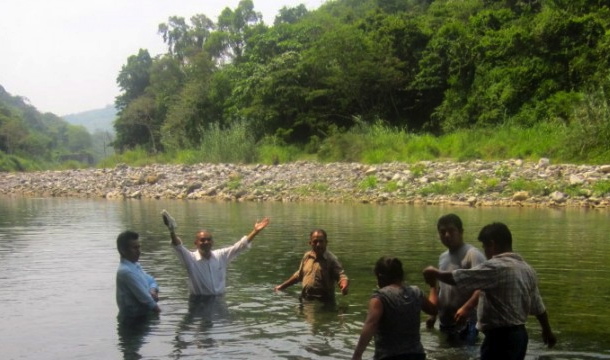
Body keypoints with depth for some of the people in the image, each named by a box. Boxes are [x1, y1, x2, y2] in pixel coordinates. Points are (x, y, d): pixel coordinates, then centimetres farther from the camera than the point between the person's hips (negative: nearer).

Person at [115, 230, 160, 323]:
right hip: (133, 319, -9)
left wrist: (153, 290, -7)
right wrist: (157, 309, -8)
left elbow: (151, 281, 17)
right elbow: (144, 298, -23)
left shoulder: (135, 265, 8)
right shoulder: (126, 271, -24)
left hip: (143, 315, 9)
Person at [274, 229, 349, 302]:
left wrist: (344, 285, -43)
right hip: (306, 300, 6)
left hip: (324, 302, -6)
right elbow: (299, 275, 23)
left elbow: (341, 275, -20)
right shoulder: (307, 256, 8)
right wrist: (282, 286, 27)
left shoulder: (331, 259, -11)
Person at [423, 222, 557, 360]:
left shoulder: (495, 268, -19)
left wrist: (434, 273, -4)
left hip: (500, 338, -9)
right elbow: (537, 306, 16)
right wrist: (547, 330, 30)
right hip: (519, 334, 10)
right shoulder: (527, 269, 9)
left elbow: (457, 278, -21)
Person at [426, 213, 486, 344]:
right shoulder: (443, 257, 13)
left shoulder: (473, 255, -14)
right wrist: (433, 314, 19)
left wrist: (466, 308, -37)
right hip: (444, 322, 9)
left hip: (464, 324, -8)